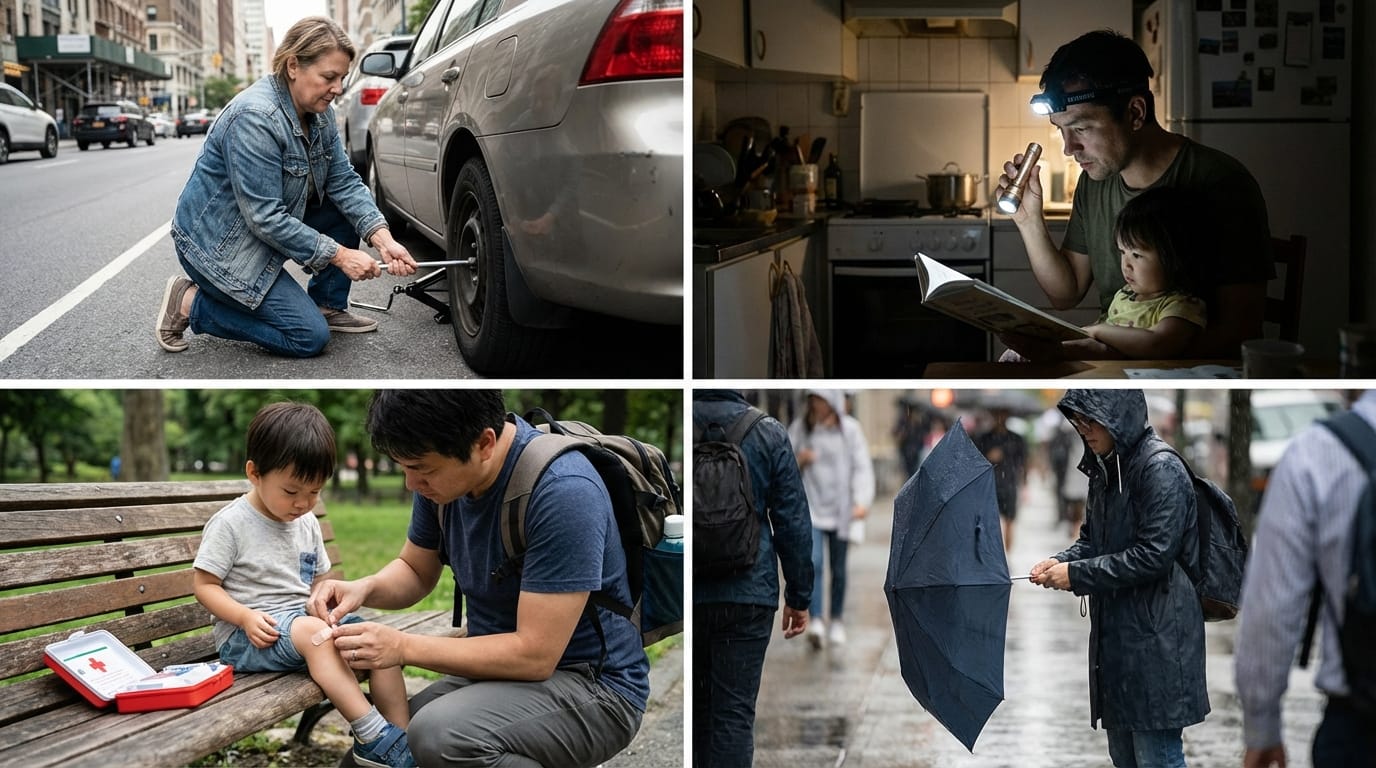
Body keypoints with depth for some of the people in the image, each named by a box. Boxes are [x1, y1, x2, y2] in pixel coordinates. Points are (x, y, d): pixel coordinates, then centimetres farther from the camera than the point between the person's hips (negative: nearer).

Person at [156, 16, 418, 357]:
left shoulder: (318, 113, -3)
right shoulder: (254, 118, -30)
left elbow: (344, 183, -2)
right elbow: (266, 219, -29)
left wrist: (383, 239, -18)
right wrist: (339, 255, -26)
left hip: (269, 224, 9)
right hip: (217, 243, -9)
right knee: (310, 337, -11)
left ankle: (327, 307, 11)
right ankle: (190, 303, 0)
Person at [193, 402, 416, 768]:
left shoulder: (307, 524, 11)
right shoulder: (230, 524, -8)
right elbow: (204, 585, -7)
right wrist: (246, 617, -22)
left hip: (304, 618, 7)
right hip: (252, 634, -7)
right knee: (315, 633, -36)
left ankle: (402, 735, -11)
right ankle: (373, 737, -39)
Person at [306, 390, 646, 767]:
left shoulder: (563, 492, -27)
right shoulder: (442, 469, -3)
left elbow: (535, 655, -26)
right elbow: (416, 572, 14)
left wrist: (403, 647, -24)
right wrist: (363, 588, -8)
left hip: (591, 683, -7)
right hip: (501, 665, 8)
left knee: (439, 736, -31)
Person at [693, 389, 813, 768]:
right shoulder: (768, 432, -4)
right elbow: (793, 521, -1)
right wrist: (799, 595, 6)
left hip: (685, 593, 1)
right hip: (747, 594, -1)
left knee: (696, 705, 17)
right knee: (734, 712, 0)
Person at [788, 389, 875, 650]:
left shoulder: (850, 429, -1)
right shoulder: (800, 427, 1)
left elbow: (862, 467, -4)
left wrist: (862, 501, -16)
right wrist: (799, 460, -13)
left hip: (840, 510, 1)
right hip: (810, 508, 0)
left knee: (838, 569, 10)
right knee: (813, 563, -18)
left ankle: (836, 619, 27)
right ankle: (815, 620, -20)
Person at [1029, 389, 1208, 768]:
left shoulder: (1160, 469, -15)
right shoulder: (1103, 470, 11)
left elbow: (1153, 555, -21)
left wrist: (1076, 574, -17)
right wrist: (1060, 562, -1)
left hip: (1155, 638, -9)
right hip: (1115, 632, 9)